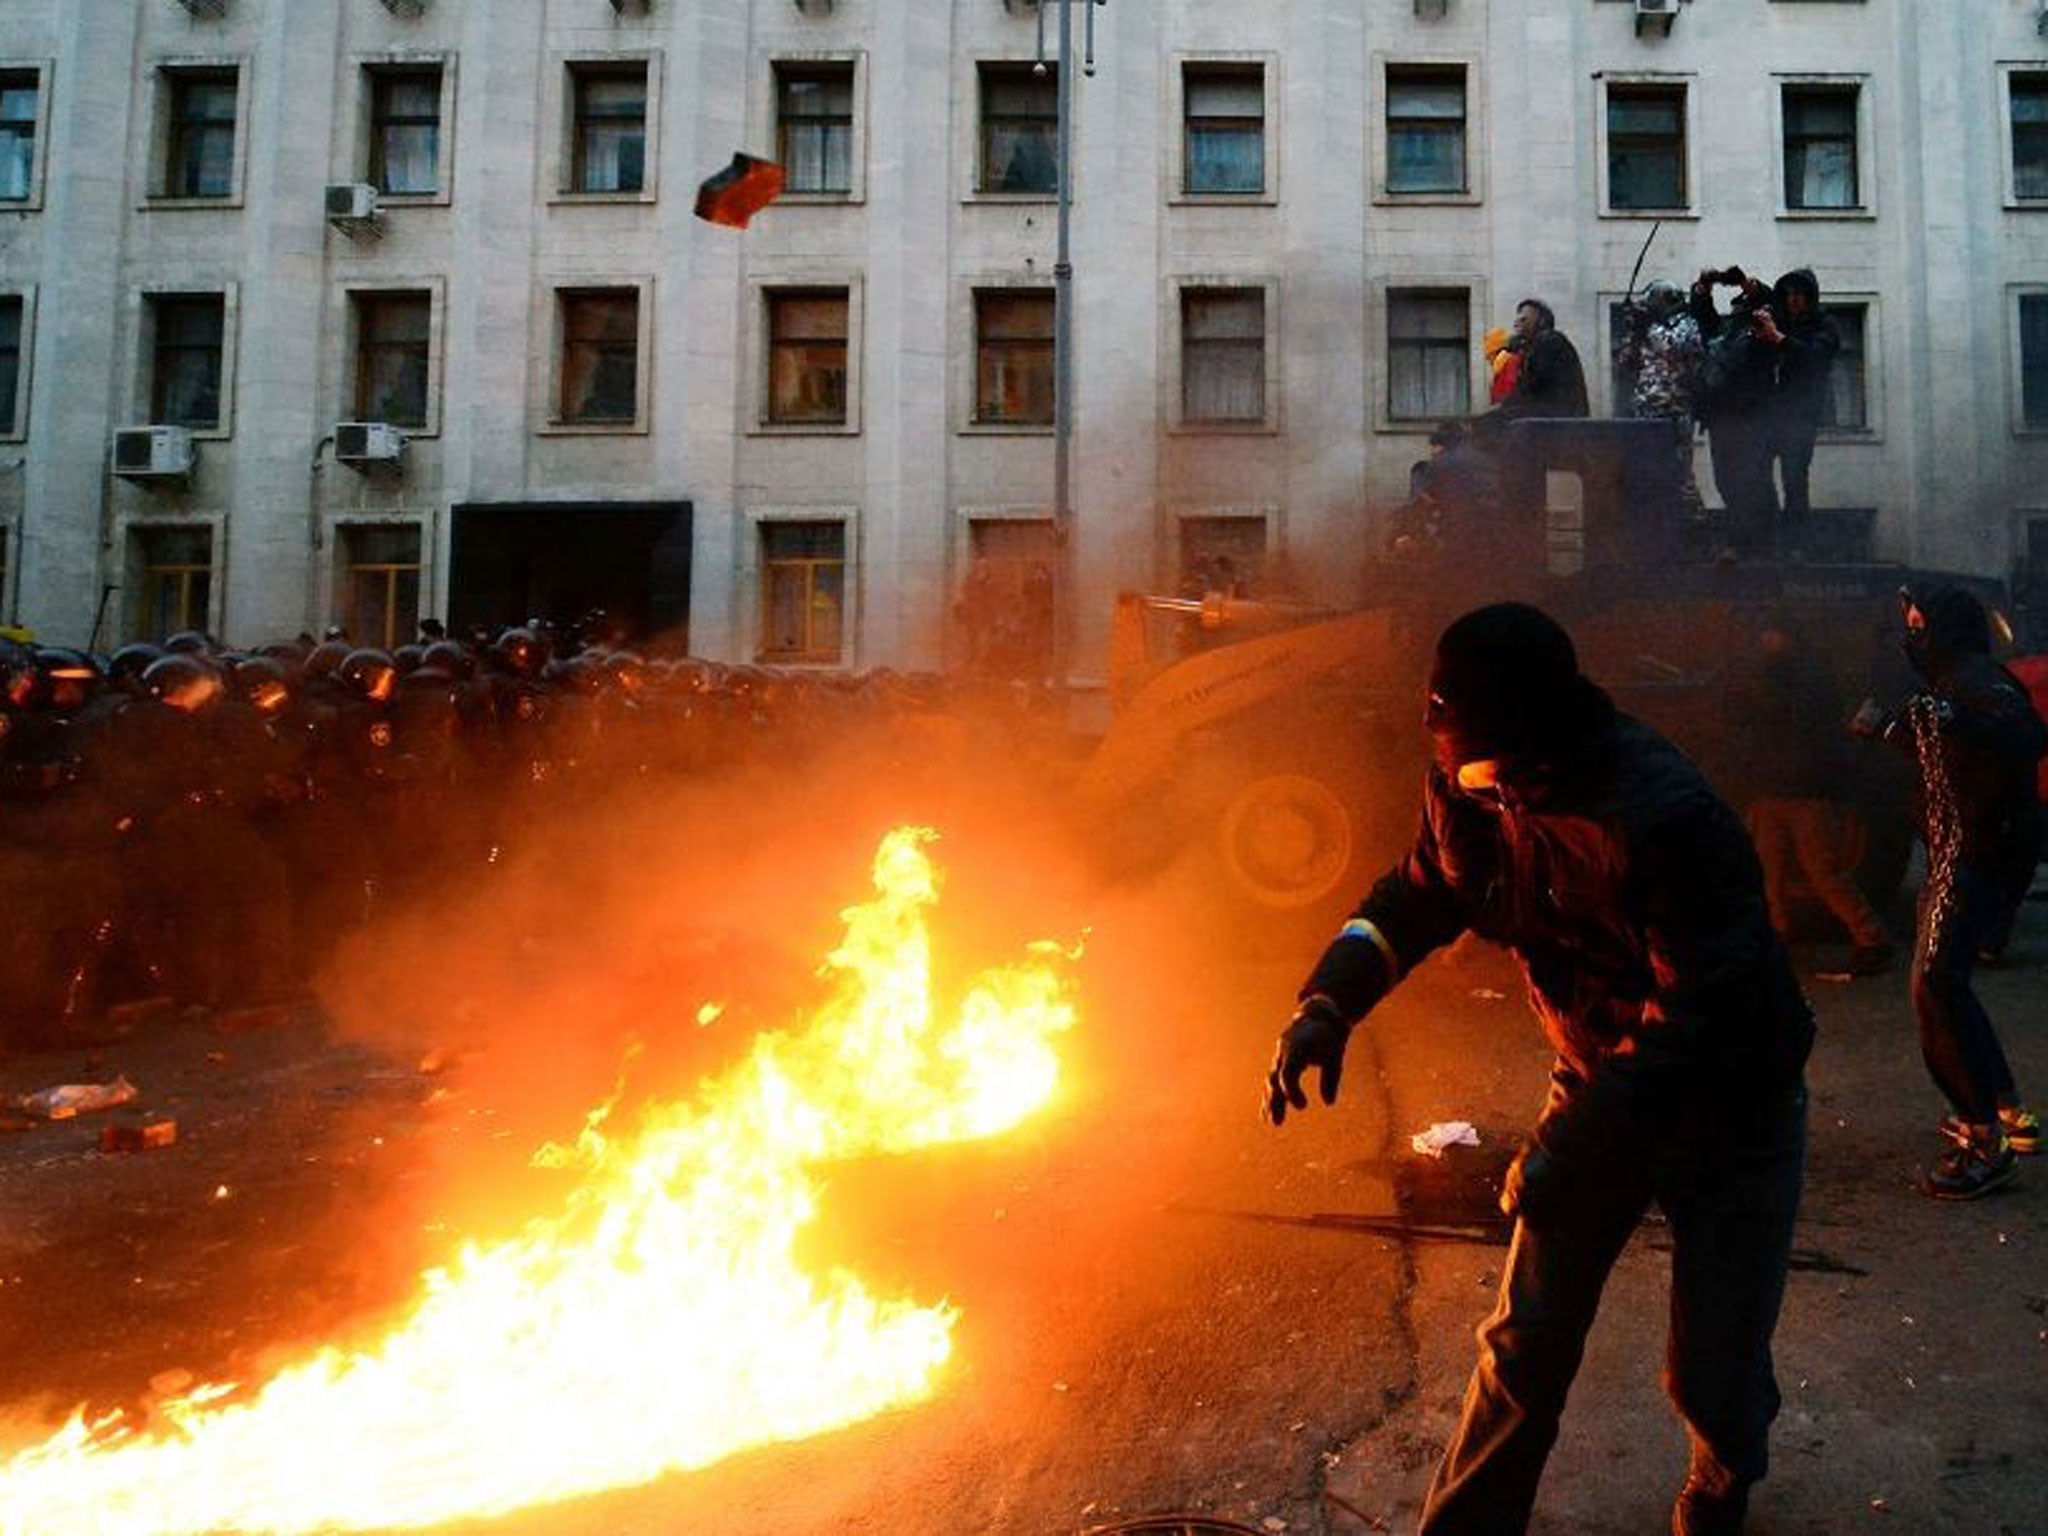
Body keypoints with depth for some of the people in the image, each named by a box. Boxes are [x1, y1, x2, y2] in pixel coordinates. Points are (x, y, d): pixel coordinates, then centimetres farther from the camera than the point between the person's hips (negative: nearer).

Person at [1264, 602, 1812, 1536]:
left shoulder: (1665, 819, -34)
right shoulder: (1466, 790, -13)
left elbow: (1707, 1014, -33)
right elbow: (1415, 900, 2)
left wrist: (1579, 1145, -34)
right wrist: (1327, 1004, -14)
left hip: (1730, 1102, -4)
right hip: (1598, 1087, 5)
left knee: (1713, 1367, 9)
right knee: (1525, 1346, 6)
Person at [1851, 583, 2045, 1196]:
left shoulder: (1977, 680, -14)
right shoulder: (1951, 682, 16)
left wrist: (1952, 718, -45)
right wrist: (1890, 725, 37)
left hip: (1973, 858, -11)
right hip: (1953, 855, 11)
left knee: (1935, 987, -17)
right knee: (1939, 981, 18)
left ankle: (1986, 1142, -13)